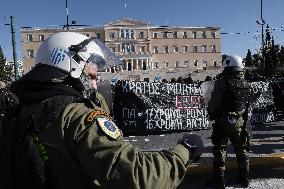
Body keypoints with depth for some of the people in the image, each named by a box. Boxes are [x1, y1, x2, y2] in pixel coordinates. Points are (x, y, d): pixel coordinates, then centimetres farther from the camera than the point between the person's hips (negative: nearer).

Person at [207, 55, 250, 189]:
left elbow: (214, 104, -15)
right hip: (240, 121, 6)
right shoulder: (245, 84, -1)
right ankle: (244, 178, 30)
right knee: (241, 150, 18)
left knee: (220, 150, 5)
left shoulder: (222, 83, -19)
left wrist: (211, 114, 3)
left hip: (223, 122, -5)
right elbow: (247, 104, 6)